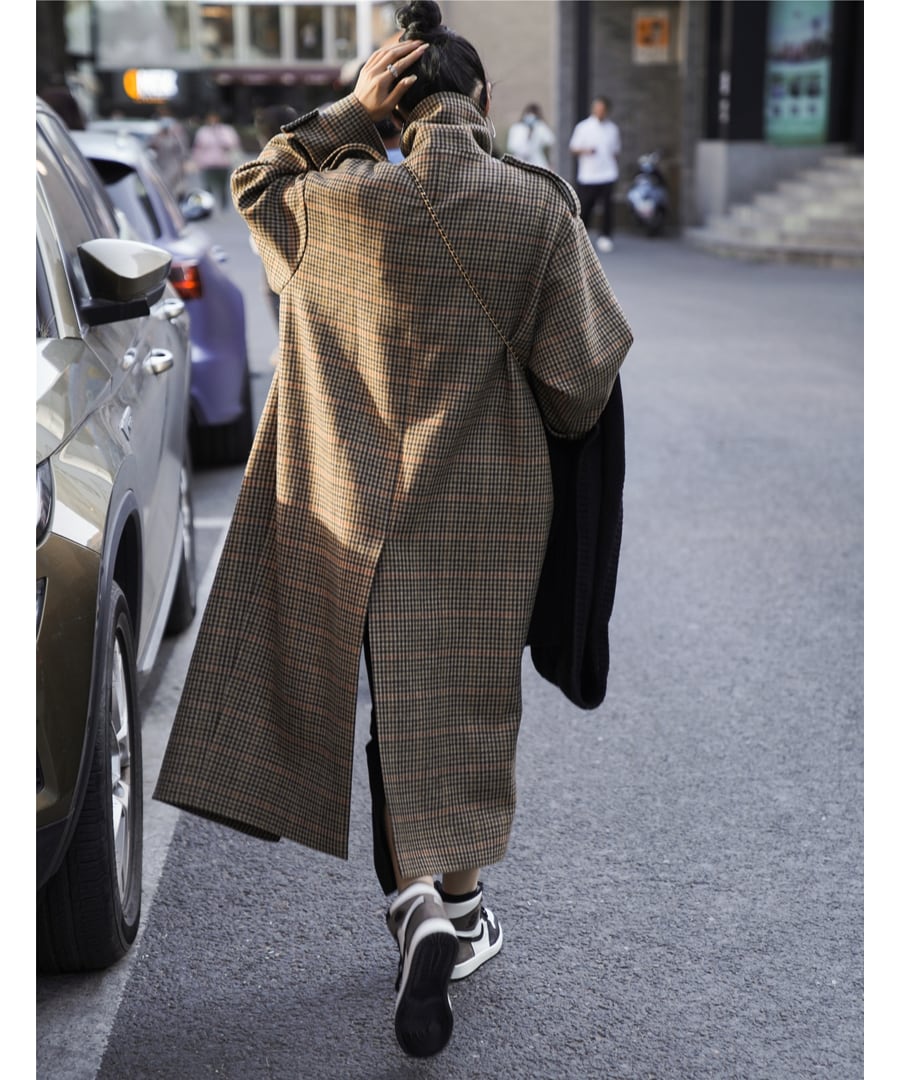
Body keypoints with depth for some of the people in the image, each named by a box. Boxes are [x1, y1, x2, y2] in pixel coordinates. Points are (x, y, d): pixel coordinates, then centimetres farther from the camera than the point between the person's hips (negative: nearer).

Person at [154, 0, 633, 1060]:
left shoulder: (347, 200, -9)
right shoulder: (540, 207, -10)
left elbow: (254, 186, 14)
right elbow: (577, 377, -8)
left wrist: (348, 113, 5)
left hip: (372, 497, 0)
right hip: (494, 499, 0)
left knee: (401, 698, 14)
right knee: (467, 699, 12)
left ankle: (416, 901, 6)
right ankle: (461, 909, 19)